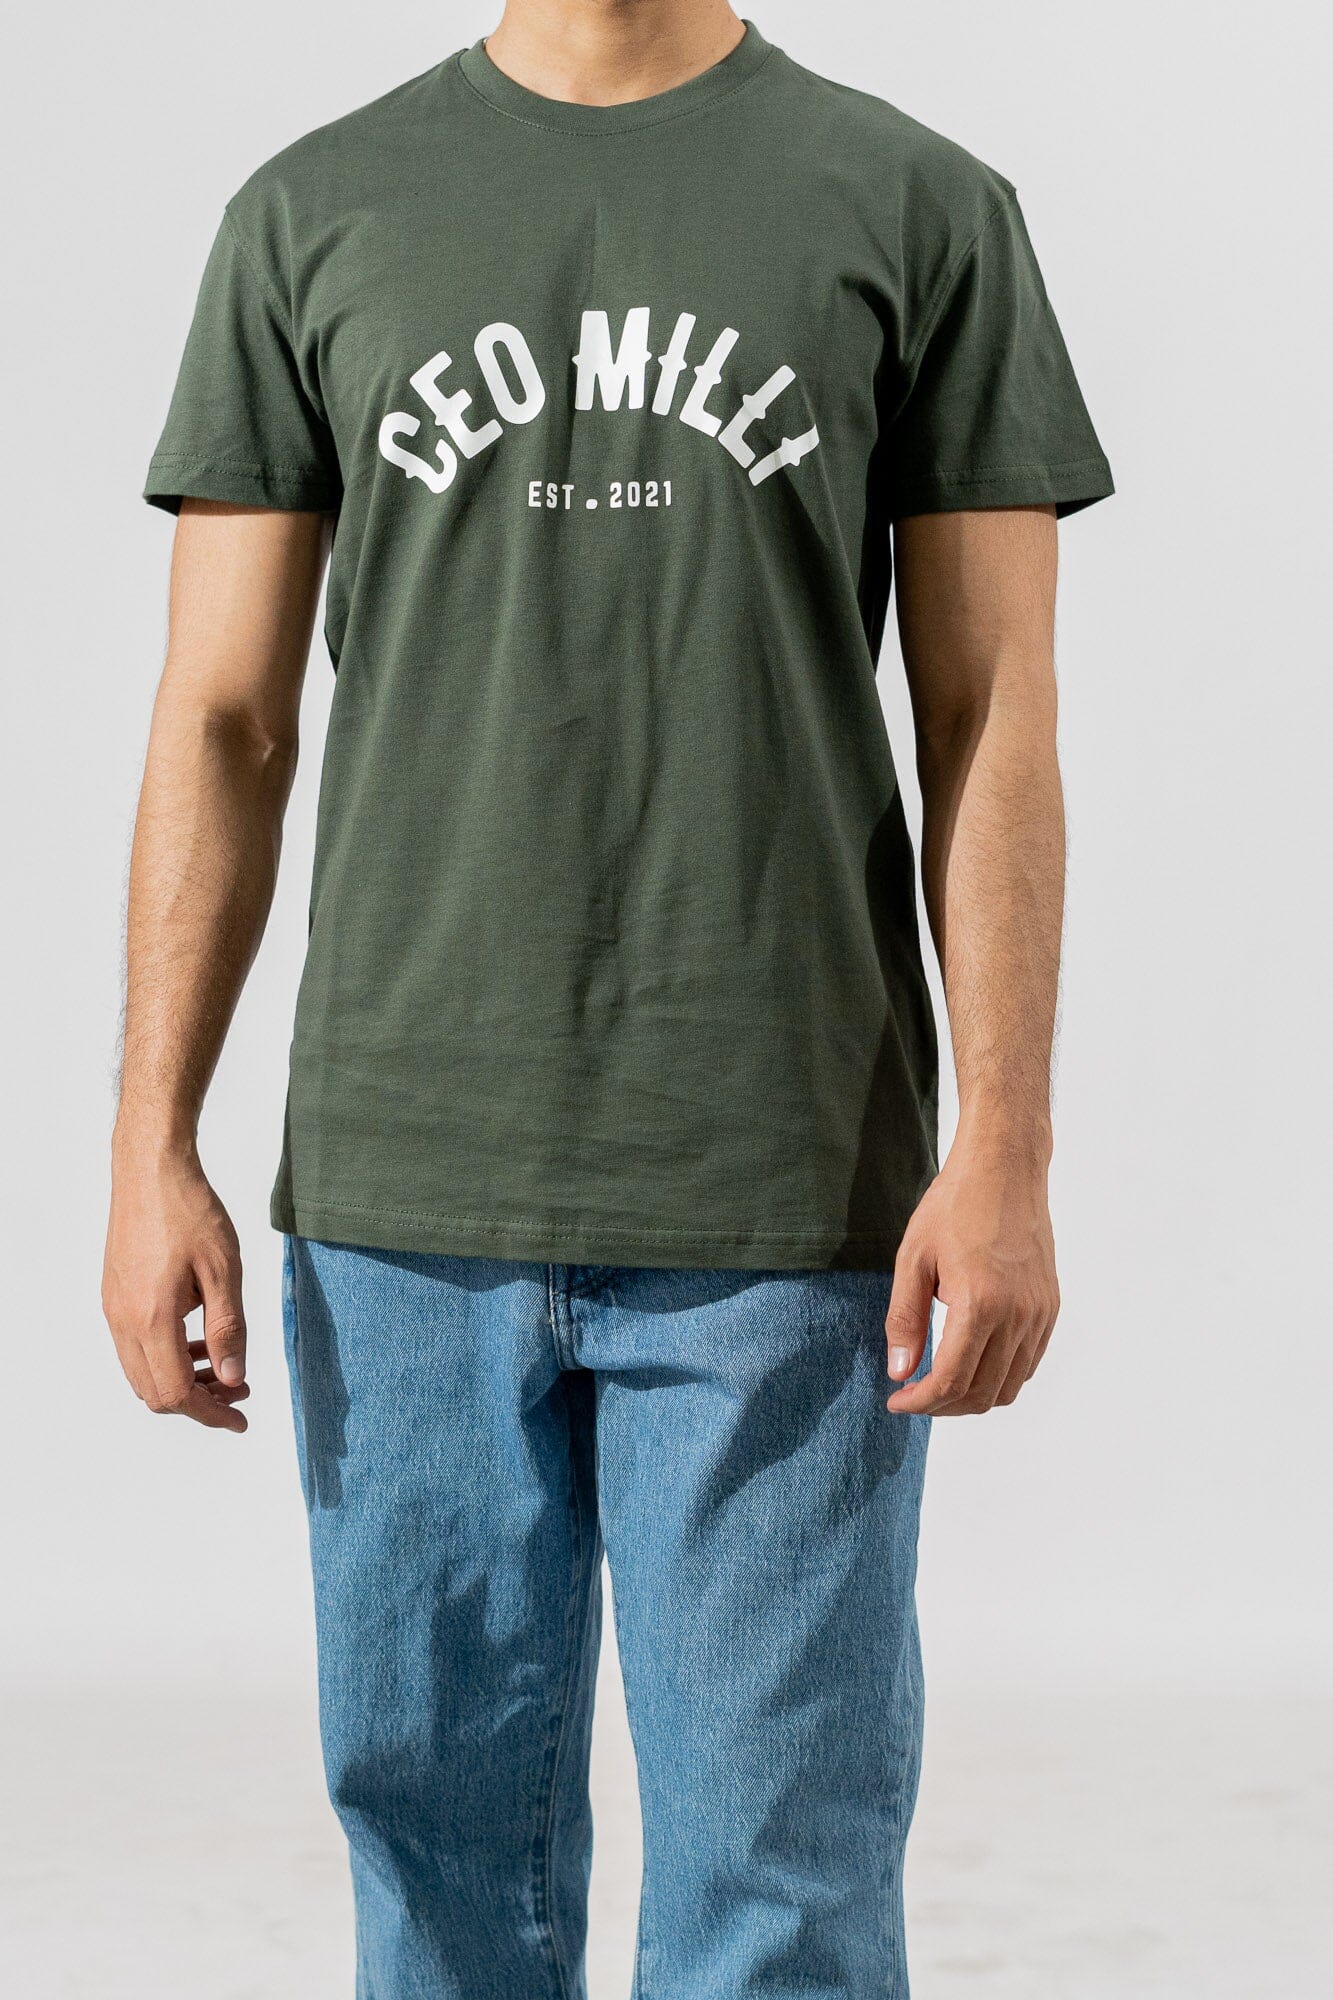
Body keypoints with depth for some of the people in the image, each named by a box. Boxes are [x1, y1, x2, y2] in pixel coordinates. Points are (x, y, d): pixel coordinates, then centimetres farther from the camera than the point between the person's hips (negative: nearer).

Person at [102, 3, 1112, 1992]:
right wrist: (154, 1154, -1)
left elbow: (992, 720, 1)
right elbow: (223, 721, 6)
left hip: (787, 1213, -1)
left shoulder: (919, 207, 5)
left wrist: (1004, 1160, -8)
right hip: (406, 1198, 2)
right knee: (439, 1816, 10)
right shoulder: (316, 213, 9)